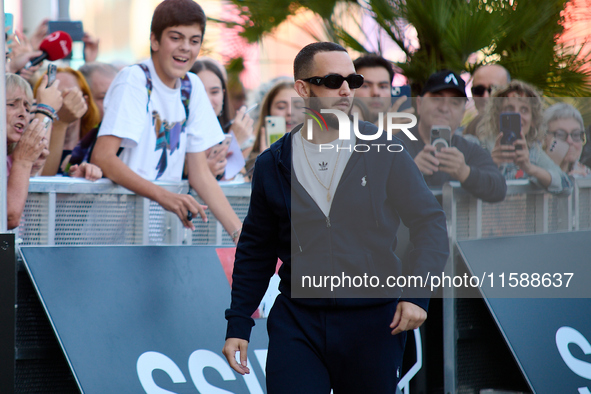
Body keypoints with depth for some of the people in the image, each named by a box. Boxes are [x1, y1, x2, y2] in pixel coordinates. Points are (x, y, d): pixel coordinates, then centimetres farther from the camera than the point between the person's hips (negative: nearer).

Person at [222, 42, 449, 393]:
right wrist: (238, 325, 10)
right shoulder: (272, 165, 6)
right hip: (297, 323, 1)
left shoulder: (384, 153, 1)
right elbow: (256, 250, 14)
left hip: (373, 324, -1)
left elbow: (430, 222, 3)